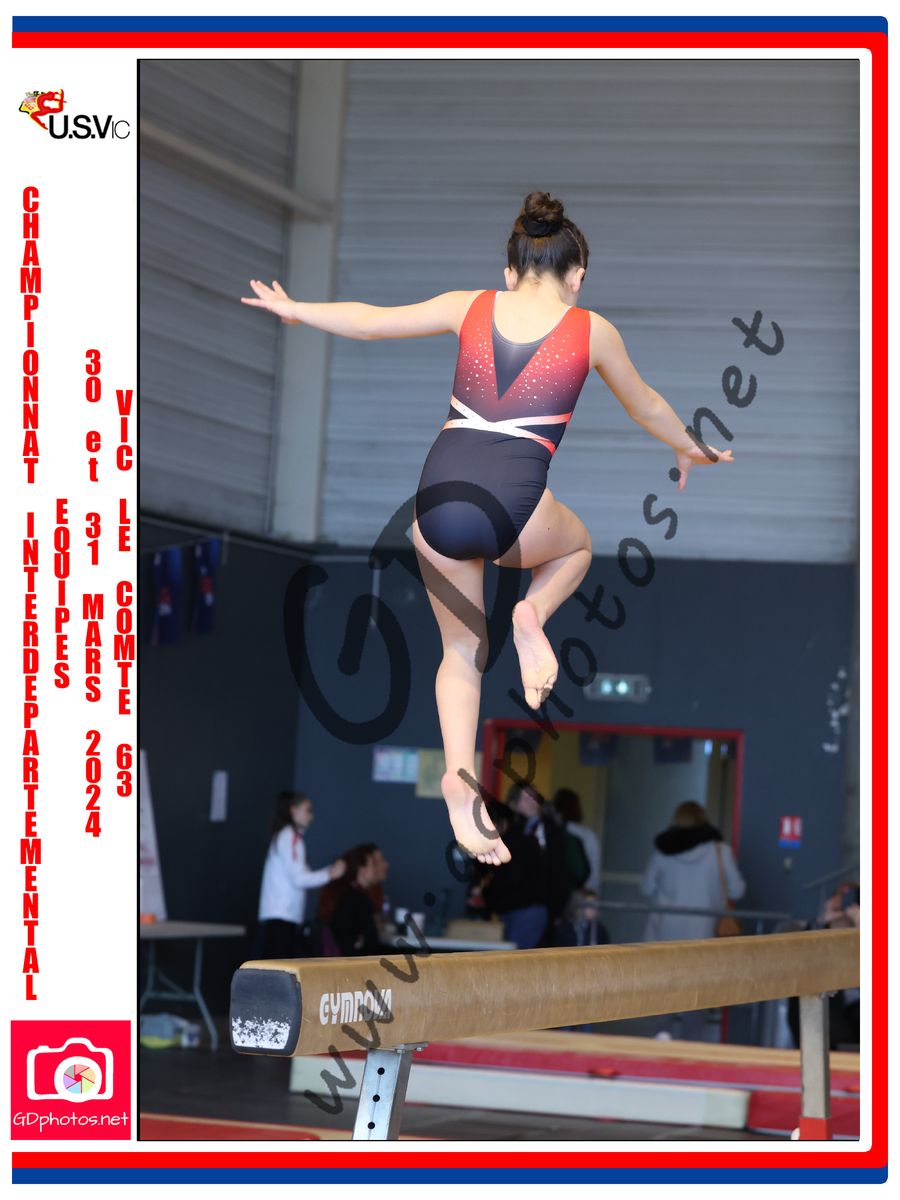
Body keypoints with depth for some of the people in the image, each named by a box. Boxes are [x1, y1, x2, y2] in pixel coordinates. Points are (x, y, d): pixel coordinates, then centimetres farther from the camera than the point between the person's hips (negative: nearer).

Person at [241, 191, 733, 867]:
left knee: (461, 649, 22)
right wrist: (691, 451, 49)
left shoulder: (472, 307, 15)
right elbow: (645, 407, 29)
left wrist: (293, 309, 39)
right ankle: (534, 615, 5)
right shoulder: (591, 330, 12)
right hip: (513, 507, -2)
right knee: (577, 544, 34)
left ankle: (460, 777, 5)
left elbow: (370, 321, 22)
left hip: (439, 499, 2)